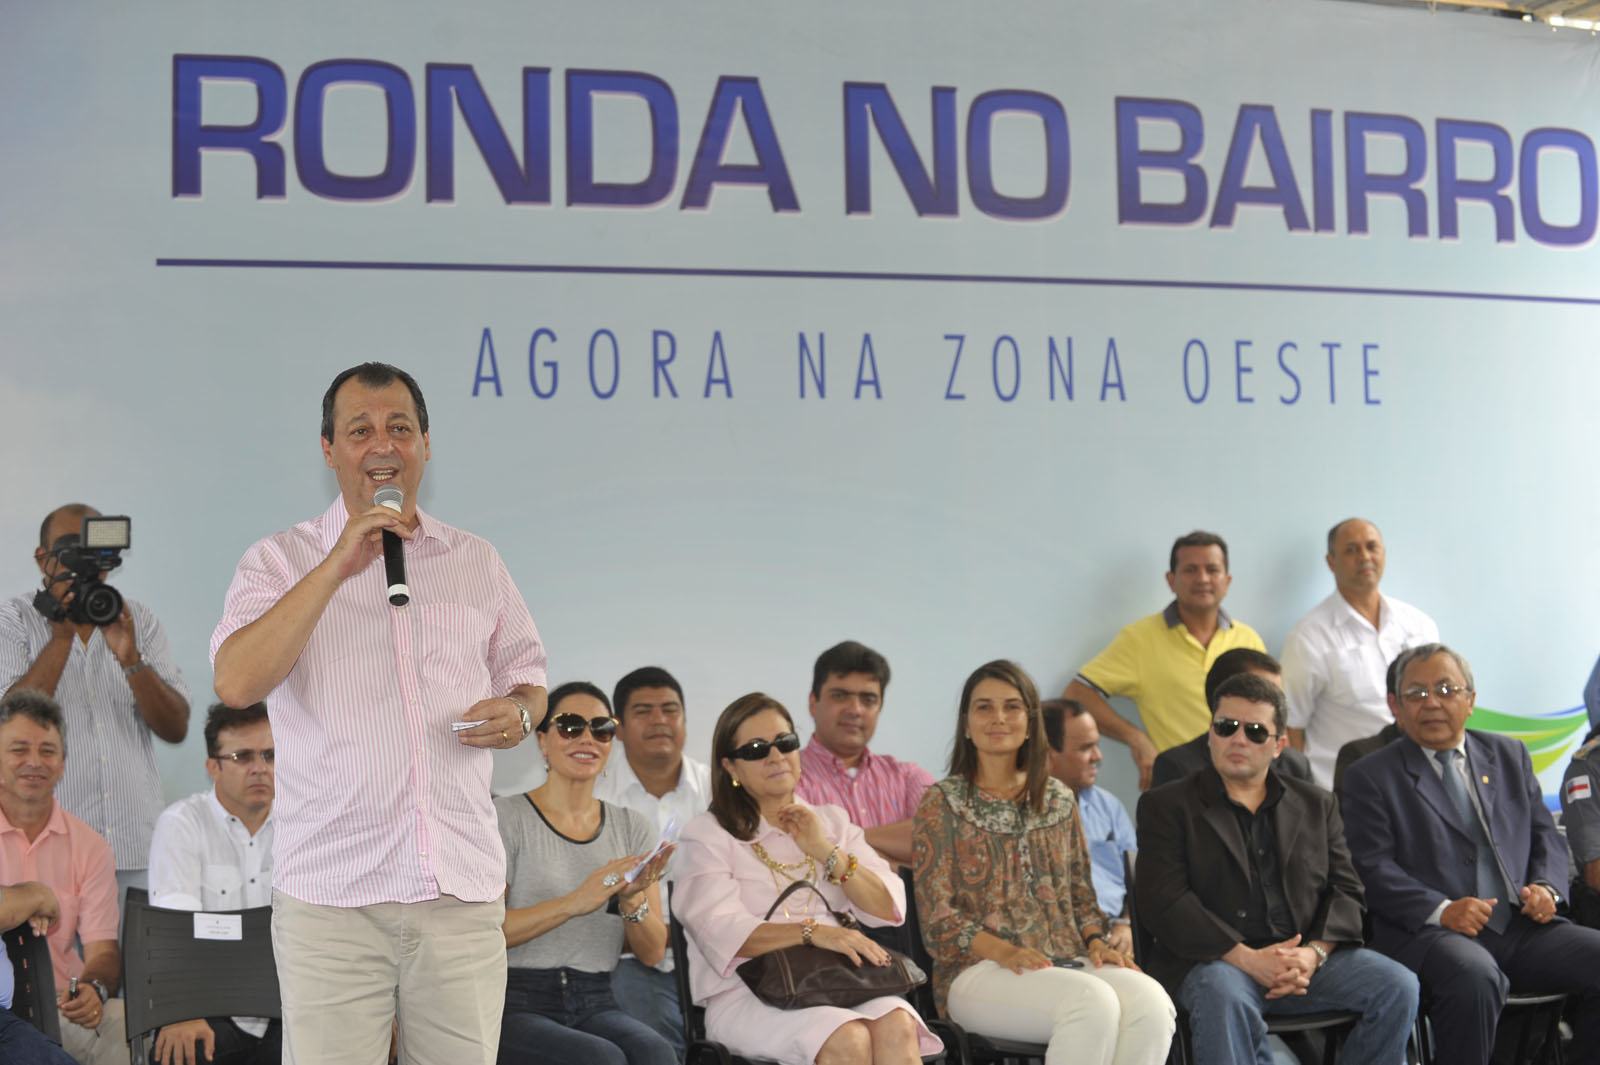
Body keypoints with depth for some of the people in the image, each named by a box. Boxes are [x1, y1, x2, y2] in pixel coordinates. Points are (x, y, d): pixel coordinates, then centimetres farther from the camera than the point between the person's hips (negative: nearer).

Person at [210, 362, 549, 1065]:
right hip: (331, 898, -3)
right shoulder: (281, 560, 3)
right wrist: (337, 566, -17)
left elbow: (526, 673, 23)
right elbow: (235, 684, -14)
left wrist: (519, 711, -1)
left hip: (463, 893, 3)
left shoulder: (476, 561, 14)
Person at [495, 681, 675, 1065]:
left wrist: (632, 901, -12)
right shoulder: (505, 817, 1)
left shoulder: (633, 827, 14)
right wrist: (573, 903, -22)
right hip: (515, 1004, -4)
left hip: (595, 1004, 4)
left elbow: (652, 954, 9)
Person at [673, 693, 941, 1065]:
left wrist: (825, 851, -2)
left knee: (897, 1027, -30)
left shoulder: (832, 821, 22)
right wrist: (813, 931, -25)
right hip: (750, 991, -4)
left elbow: (889, 909, 10)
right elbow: (720, 931, -11)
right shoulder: (707, 835, 7)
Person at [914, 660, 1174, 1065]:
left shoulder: (1058, 798, 17)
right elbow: (938, 915, -3)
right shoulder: (941, 803, 3)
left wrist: (1096, 942, -2)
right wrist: (1003, 951, -19)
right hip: (979, 969, -4)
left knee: (1151, 1001, -29)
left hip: (1065, 963, 5)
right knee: (1094, 1001, -35)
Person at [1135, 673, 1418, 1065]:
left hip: (1305, 958, 4)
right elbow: (1164, 901, -6)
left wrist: (1315, 952, -10)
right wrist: (1247, 958, -17)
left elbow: (1345, 889, 12)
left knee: (1397, 986, -19)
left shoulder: (1316, 804, 20)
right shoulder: (1167, 806, 7)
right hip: (1216, 959, -4)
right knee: (1225, 999, -37)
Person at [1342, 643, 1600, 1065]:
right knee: (1475, 976, -36)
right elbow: (1374, 869, -4)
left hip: (1521, 925, 5)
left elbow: (1545, 836, 21)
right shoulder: (1370, 777, 6)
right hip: (1427, 932, -5)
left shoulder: (1509, 755, 21)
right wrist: (1441, 910, -19)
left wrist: (1546, 886, -1)